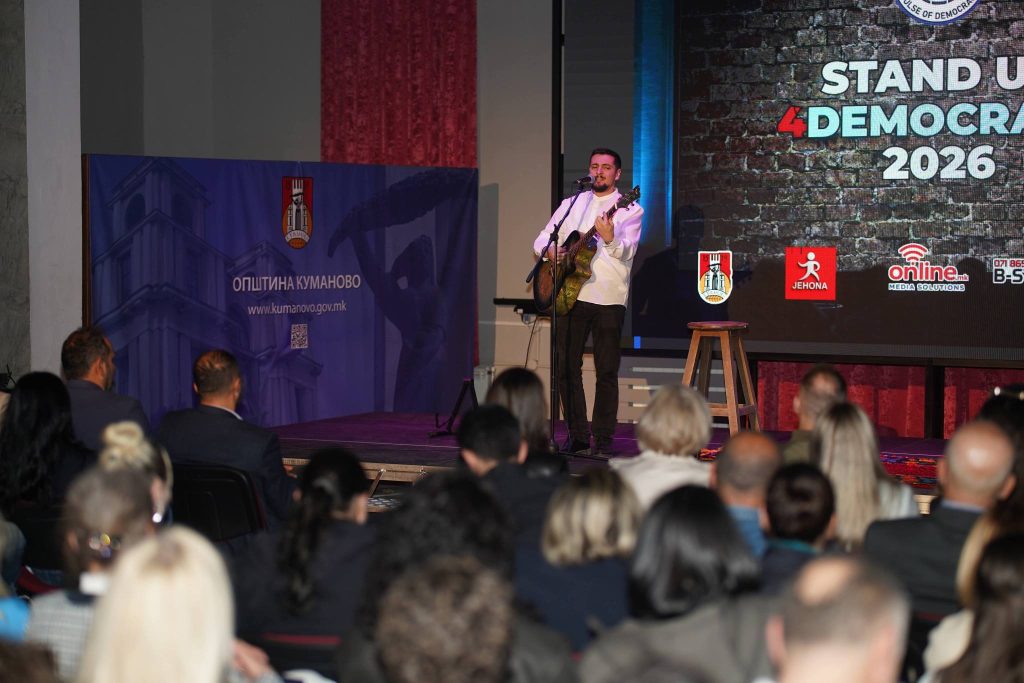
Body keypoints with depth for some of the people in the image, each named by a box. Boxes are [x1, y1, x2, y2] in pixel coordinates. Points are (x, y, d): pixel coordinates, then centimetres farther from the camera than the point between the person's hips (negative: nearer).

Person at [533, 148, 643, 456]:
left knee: (607, 370, -1)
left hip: (609, 299, -3)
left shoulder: (629, 209, 3)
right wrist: (549, 249, -8)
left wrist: (609, 238, -33)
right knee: (566, 365, 2)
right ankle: (577, 436, 10)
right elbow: (541, 239, 15)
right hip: (570, 293, 4)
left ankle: (603, 439, 6)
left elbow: (627, 251, -12)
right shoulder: (571, 205, 16)